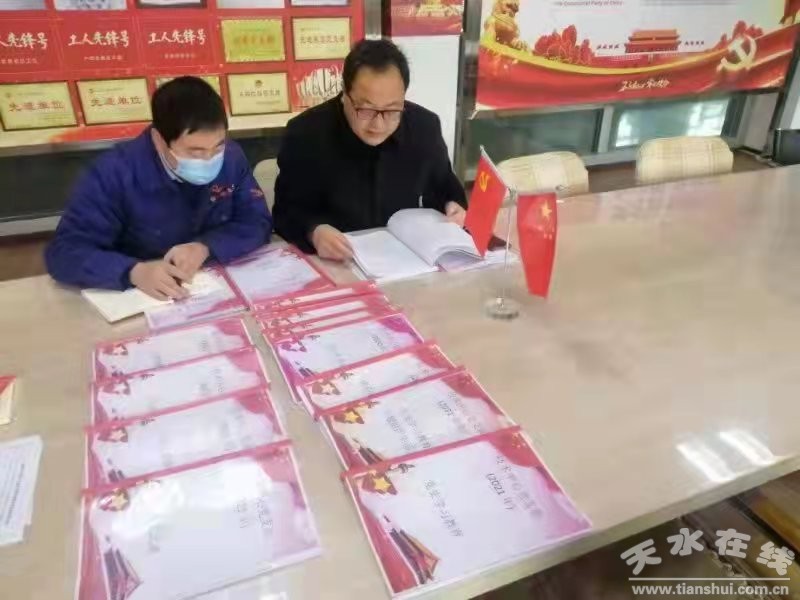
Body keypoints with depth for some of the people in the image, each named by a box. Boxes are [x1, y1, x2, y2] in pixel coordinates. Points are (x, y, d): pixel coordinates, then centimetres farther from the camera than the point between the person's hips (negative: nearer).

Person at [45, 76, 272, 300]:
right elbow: (65, 251, -18)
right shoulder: (116, 172, -17)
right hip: (141, 300, -1)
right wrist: (135, 271, -35)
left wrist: (205, 247, -23)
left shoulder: (232, 157, -8)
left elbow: (257, 222, -6)